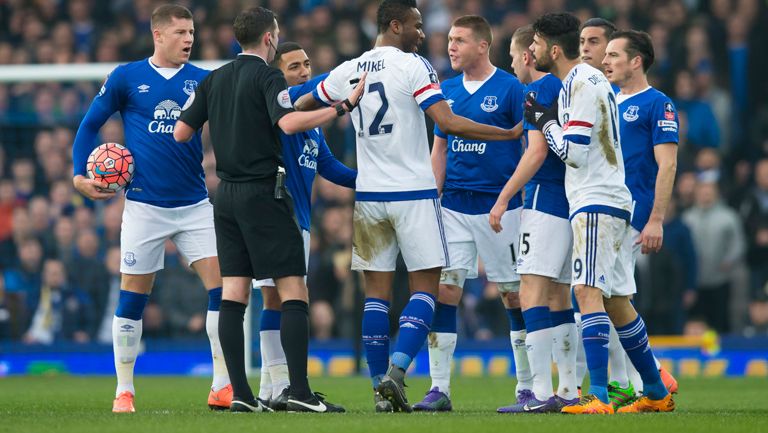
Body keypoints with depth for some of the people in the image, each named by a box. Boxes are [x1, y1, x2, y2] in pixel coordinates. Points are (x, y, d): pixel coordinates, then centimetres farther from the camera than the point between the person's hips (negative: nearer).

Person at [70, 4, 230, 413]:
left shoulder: (202, 80, 5)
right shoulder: (126, 78, 0)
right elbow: (90, 123, 7)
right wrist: (79, 174, -2)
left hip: (195, 203, 2)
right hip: (144, 206, -2)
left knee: (221, 284, -8)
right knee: (132, 297, 1)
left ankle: (222, 387, -3)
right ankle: (124, 390, 13)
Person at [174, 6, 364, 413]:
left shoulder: (214, 80, 11)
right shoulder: (267, 76, -8)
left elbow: (181, 132, 11)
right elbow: (288, 122, -25)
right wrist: (343, 106, -21)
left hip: (226, 194, 7)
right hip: (264, 193, -7)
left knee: (233, 295, 5)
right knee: (293, 291, -6)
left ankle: (240, 394, 1)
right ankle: (300, 392, -14)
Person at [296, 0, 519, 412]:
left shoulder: (348, 72, 7)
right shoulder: (413, 67, -8)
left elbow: (299, 108, 21)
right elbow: (449, 124, -16)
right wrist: (510, 134, -11)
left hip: (368, 195, 5)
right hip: (413, 193, -5)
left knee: (377, 293, 8)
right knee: (424, 288, 2)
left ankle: (381, 389, 5)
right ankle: (395, 370, -16)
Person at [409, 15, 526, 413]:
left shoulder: (510, 89, -5)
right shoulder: (447, 91, 11)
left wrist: (531, 202, -9)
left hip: (500, 206, -4)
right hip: (454, 207, 4)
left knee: (516, 296, 3)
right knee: (442, 290, -5)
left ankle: (527, 388, 12)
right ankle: (439, 388, -2)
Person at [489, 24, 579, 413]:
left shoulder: (539, 90, -8)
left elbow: (537, 151, -17)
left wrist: (503, 198, -13)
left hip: (545, 199, -10)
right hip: (570, 202, 10)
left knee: (532, 294, -12)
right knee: (558, 298, 12)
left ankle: (541, 393, -18)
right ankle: (569, 391, 11)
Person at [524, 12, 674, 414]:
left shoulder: (583, 83, -14)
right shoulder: (586, 80, 17)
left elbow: (573, 151, -17)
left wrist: (546, 123, -2)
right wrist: (548, 118, 13)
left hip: (596, 202, -10)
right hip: (610, 200, 10)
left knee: (588, 290, -18)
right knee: (616, 300, 14)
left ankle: (598, 396, -27)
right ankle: (656, 393, 20)